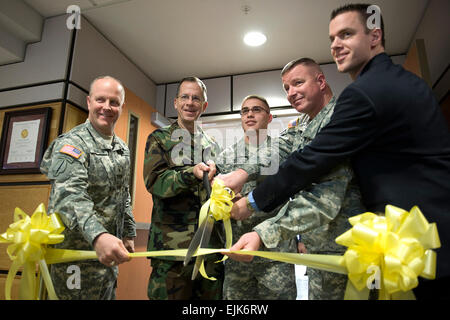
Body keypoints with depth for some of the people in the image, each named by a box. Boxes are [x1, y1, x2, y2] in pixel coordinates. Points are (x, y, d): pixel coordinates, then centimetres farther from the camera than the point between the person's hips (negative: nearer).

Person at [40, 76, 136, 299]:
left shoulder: (123, 149, 9)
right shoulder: (72, 143, -14)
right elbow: (69, 195, -31)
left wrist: (129, 233, 13)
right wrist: (97, 236, -46)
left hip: (109, 249, 7)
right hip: (75, 253, -7)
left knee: (108, 295, 19)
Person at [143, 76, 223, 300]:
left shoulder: (212, 145, 17)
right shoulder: (159, 139, 5)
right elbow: (154, 181, -8)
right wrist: (192, 174, -24)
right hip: (172, 244, -4)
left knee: (212, 294, 12)